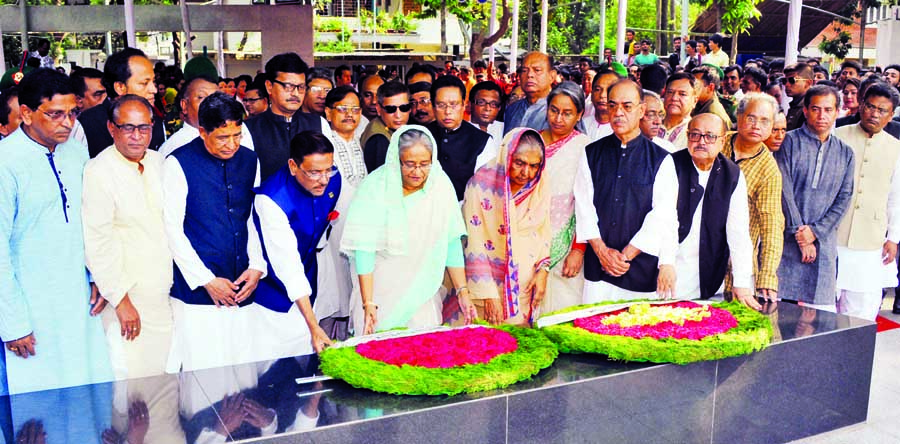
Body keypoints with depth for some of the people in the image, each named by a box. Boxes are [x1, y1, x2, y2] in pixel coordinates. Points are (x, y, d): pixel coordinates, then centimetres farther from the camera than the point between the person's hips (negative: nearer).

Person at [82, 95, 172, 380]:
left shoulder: (158, 162, 7)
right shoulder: (98, 172, -13)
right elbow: (97, 244, -15)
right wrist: (120, 300, -14)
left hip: (166, 292, 6)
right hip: (129, 300, -6)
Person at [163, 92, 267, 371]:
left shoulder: (249, 161, 9)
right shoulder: (178, 164, -5)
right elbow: (172, 229, -6)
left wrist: (257, 267, 3)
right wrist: (206, 280, -7)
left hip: (242, 288, 4)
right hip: (197, 290, -4)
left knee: (245, 366, 5)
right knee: (205, 372, -3)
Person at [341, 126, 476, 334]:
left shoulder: (441, 185, -7)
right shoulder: (375, 186, -17)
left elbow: (451, 242, -2)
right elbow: (364, 247, -19)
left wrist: (462, 292, -5)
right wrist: (368, 303, -23)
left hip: (423, 293, 3)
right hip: (380, 291, -3)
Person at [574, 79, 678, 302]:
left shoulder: (661, 159, 0)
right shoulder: (592, 154, 7)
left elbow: (661, 217, -6)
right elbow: (584, 205, 2)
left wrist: (626, 255, -9)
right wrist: (602, 251, -8)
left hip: (642, 269, -2)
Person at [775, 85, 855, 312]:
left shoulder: (845, 153, 14)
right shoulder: (790, 142, 1)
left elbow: (844, 198, 7)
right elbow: (784, 190, -6)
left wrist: (815, 231, -7)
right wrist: (800, 234, -10)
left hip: (823, 242, 3)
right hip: (787, 240, -3)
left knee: (820, 310, 3)